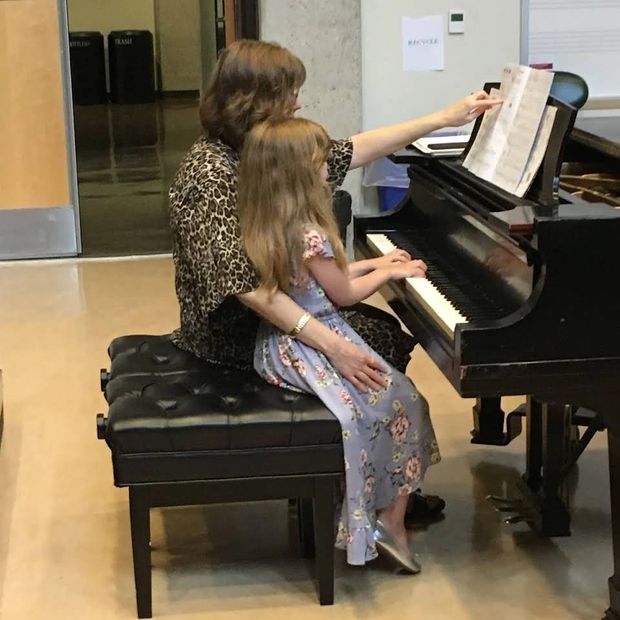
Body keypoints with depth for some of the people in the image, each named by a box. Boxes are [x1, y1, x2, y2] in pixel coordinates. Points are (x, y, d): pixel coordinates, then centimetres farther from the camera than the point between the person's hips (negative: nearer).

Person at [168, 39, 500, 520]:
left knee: (385, 330, 10)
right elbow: (246, 285, -34)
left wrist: (445, 118, 12)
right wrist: (330, 345, -39)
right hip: (236, 334, -9)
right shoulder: (211, 172, -26)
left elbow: (352, 152, 10)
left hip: (275, 309, 10)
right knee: (383, 344, -6)